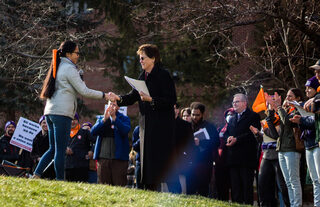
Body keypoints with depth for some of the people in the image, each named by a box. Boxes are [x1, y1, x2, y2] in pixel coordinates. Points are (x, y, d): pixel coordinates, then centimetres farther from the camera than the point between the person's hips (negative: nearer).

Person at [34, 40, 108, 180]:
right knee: (60, 150, -8)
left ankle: (36, 175, 3)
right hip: (62, 112, -9)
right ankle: (60, 179, -7)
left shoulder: (58, 67, 19)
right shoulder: (69, 68, -7)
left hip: (50, 111, 9)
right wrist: (104, 95, -4)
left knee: (53, 149, 11)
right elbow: (84, 91, -9)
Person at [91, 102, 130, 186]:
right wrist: (104, 119, -11)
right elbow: (93, 131, 1)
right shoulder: (101, 118, 18)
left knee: (119, 185, -8)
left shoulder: (124, 119, 9)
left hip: (119, 157, -3)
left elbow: (125, 131, -12)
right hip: (103, 157, 3)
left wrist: (114, 117, -20)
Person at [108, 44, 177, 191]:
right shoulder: (143, 77, 15)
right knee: (147, 158, 6)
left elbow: (171, 100, -15)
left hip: (162, 125, -8)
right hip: (147, 123, 8)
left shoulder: (163, 75, -9)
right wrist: (118, 98, -4)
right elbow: (133, 97, 13)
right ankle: (150, 189, 9)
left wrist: (151, 100, -23)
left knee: (161, 159, -10)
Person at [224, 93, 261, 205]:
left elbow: (253, 133, -11)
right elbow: (226, 133, 18)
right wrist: (229, 138, -6)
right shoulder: (232, 118, 24)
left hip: (247, 158, -6)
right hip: (233, 158, 6)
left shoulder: (253, 116, 1)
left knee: (247, 186, -5)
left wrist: (236, 139, -16)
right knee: (235, 187, 4)